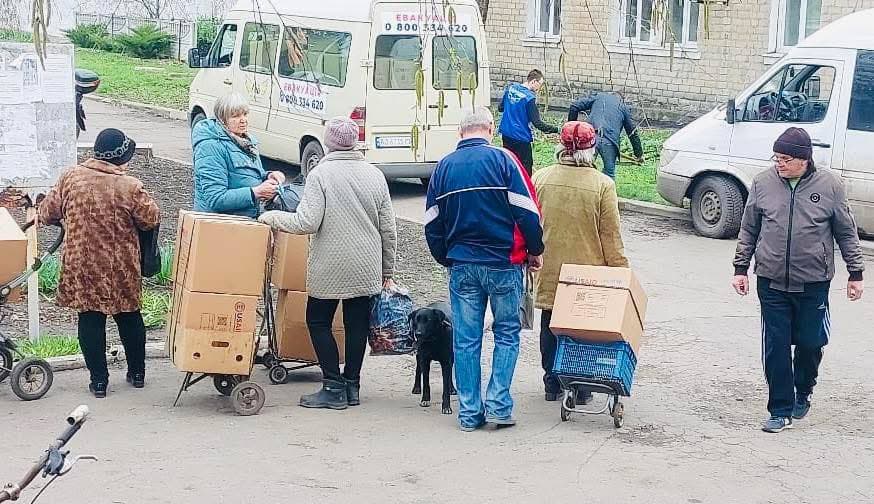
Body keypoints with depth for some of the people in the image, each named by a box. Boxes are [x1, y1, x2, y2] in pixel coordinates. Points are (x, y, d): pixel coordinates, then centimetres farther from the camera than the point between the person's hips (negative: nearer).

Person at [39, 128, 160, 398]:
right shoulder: (129, 187, -15)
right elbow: (151, 219, -8)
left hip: (81, 266, 1)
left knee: (90, 320, 9)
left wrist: (70, 221, 19)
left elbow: (47, 213, 0)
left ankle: (99, 380, 11)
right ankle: (137, 373, 28)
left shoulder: (71, 178, -7)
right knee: (129, 317, 17)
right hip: (121, 269, -1)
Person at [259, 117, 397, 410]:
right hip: (367, 268, 4)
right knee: (357, 324, 12)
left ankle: (334, 388, 6)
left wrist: (272, 218, 0)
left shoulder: (321, 174, -10)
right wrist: (387, 271, 16)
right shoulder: (374, 175, 4)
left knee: (318, 321, 9)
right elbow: (388, 230, 7)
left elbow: (307, 223, -16)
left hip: (329, 268, -4)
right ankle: (352, 386, 18)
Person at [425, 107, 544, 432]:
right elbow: (527, 211, -9)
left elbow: (432, 224, 9)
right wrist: (534, 251, 6)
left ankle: (469, 413, 10)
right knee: (507, 332, 10)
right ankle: (498, 404, 3)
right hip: (503, 263, -3)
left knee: (466, 339, 7)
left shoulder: (444, 167, 6)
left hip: (461, 265, 3)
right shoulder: (502, 159, -6)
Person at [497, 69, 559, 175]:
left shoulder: (511, 88, 2)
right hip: (521, 138, -7)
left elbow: (500, 108, 15)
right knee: (526, 167, 1)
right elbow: (537, 123, -19)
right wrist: (556, 130, -15)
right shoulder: (530, 98, -18)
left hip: (506, 134, 7)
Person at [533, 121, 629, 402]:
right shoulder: (603, 185, -12)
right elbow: (611, 238, -9)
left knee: (550, 328, 16)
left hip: (549, 274, 2)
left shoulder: (540, 179, -5)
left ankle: (552, 384, 23)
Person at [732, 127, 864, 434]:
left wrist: (855, 273, 5)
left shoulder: (830, 185, -3)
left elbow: (846, 234, 5)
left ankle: (803, 393, 35)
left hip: (813, 283, -1)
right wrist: (741, 268, 8)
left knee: (810, 343, 7)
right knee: (776, 347, 1)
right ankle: (781, 411, 11)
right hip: (771, 282, 1)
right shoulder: (763, 183, 1)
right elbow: (748, 231, 10)